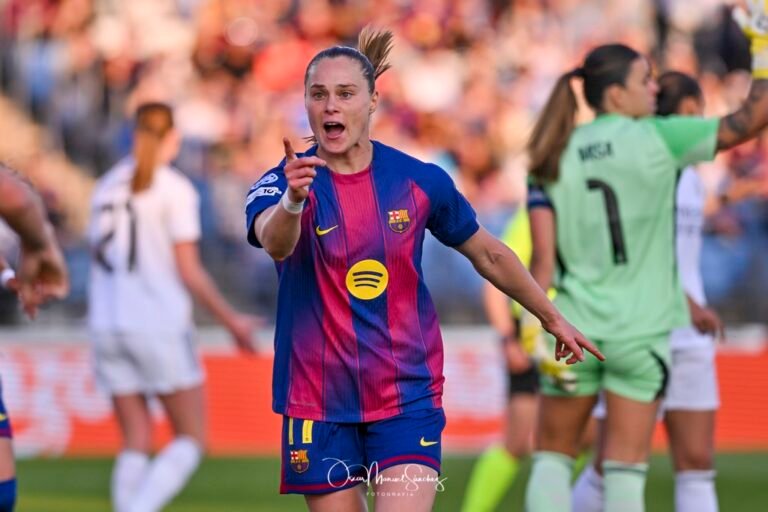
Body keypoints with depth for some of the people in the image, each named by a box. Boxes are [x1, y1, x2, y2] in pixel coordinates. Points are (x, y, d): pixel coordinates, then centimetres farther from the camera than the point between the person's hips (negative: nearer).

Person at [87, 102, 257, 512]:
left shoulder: (107, 187, 10)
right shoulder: (175, 189, -7)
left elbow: (101, 261, 12)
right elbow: (189, 272, -10)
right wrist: (232, 321, 0)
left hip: (107, 324, 6)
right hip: (159, 325, -6)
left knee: (136, 441, 9)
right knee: (191, 439, 2)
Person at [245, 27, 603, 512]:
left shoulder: (420, 181, -2)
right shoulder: (282, 183, -9)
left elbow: (489, 255, 14)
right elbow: (274, 240, -33)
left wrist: (552, 317, 23)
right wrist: (293, 200, -56)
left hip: (407, 397, 0)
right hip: (318, 404, 0)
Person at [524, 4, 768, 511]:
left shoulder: (554, 158, 2)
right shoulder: (655, 141, -8)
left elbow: (543, 257, -5)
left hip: (576, 327, 3)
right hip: (640, 332, -3)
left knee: (553, 457, 14)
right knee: (625, 470, 2)